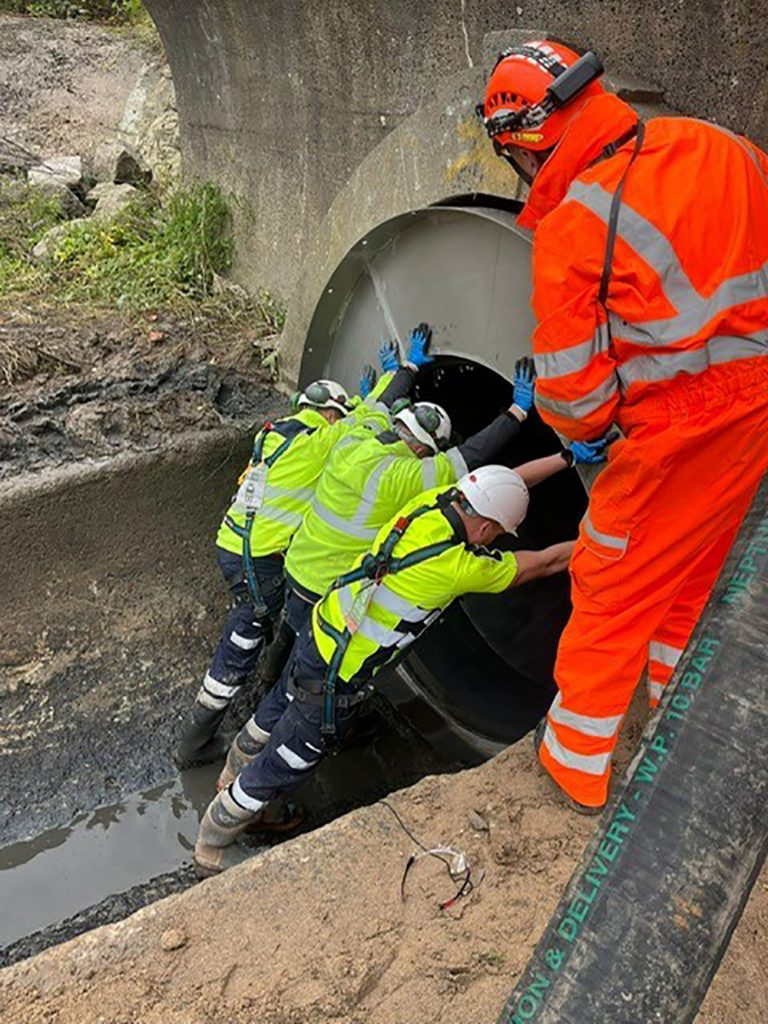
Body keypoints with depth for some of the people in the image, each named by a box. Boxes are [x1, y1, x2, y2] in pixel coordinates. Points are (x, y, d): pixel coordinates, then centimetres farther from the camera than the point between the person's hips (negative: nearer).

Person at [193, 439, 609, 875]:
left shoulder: (429, 502, -10)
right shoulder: (458, 568, -28)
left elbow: (505, 483, 4)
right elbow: (545, 562, -15)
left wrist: (568, 457, 4)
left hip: (318, 634, 8)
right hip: (334, 683, -8)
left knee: (274, 718, 29)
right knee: (280, 766, 13)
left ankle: (243, 792, 55)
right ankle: (214, 845, 35)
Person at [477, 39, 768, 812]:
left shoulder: (570, 227, -16)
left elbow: (572, 390, -13)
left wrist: (580, 433, 8)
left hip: (684, 429, -7)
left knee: (613, 586, 10)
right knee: (696, 573, 25)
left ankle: (578, 765, 28)